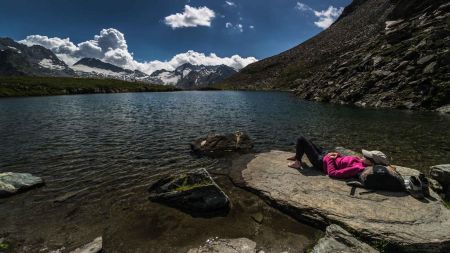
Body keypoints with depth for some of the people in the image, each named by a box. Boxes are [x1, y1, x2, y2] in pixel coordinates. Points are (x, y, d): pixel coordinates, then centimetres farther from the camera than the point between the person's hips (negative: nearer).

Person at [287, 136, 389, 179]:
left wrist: (330, 159, -21)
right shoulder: (362, 162, -7)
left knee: (301, 140, -9)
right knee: (307, 141, 22)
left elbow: (332, 173, -33)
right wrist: (338, 155, -5)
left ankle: (297, 162, 11)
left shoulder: (358, 168, -32)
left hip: (321, 161, -9)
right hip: (326, 155, 9)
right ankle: (297, 157, 42)